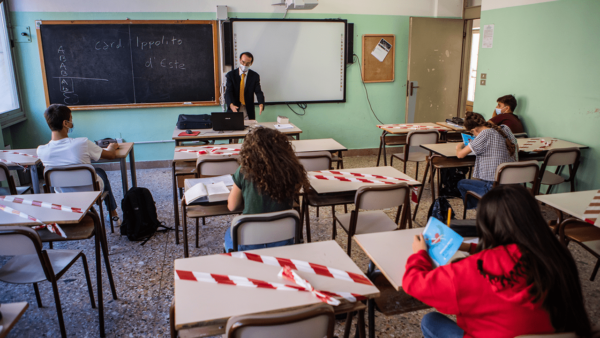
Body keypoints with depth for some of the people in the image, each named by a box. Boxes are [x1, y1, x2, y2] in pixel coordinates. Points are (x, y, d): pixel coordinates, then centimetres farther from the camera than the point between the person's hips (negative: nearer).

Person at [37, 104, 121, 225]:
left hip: (64, 198, 3)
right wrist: (112, 147, 8)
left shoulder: (41, 151, -22)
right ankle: (113, 214, 41)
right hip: (90, 192, -3)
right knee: (100, 172, 30)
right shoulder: (82, 143, -31)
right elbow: (110, 155, -11)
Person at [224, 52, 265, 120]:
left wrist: (261, 104, -27)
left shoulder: (255, 76, 4)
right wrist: (231, 105, -30)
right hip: (233, 111, -1)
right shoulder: (231, 75, 1)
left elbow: (258, 92, -4)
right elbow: (228, 92, -10)